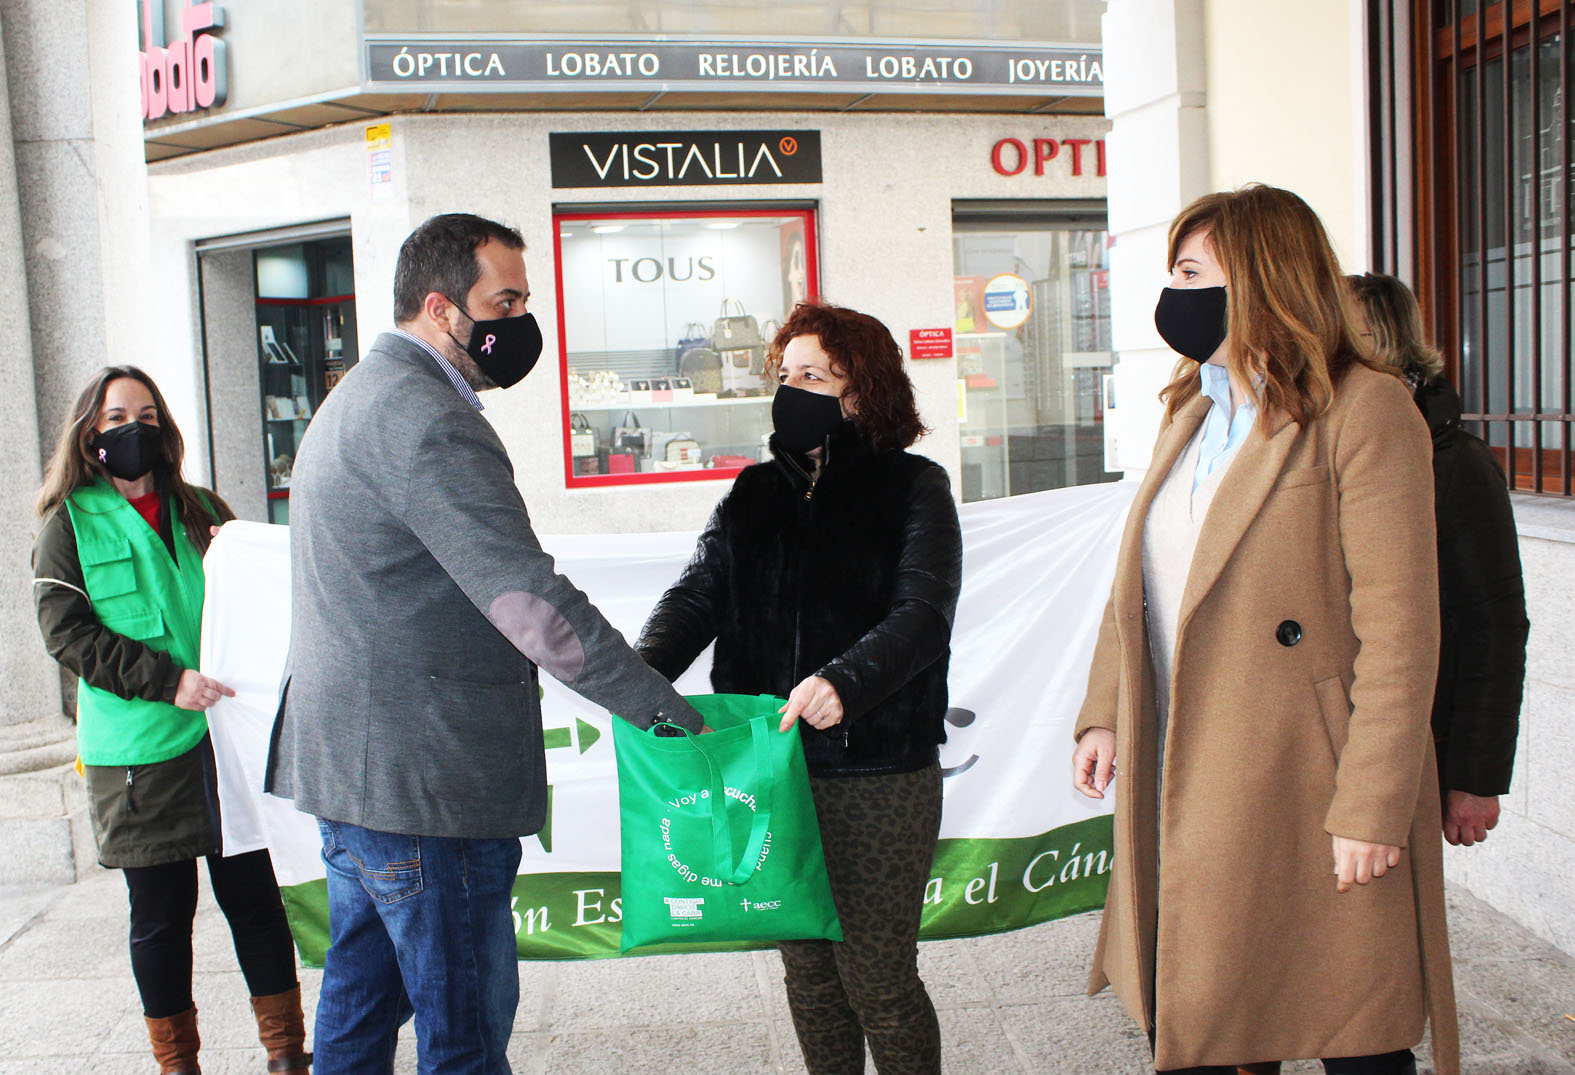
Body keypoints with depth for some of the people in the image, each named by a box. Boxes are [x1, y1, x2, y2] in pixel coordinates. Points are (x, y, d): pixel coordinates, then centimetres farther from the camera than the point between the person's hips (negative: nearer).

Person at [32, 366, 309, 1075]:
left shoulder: (200, 511, 12)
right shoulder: (69, 523, 3)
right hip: (139, 750, -2)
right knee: (161, 911, 8)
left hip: (224, 735, 2)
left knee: (252, 893, 6)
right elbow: (67, 630, -8)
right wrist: (168, 681, -19)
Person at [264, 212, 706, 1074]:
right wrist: (666, 712, -21)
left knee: (364, 993, 21)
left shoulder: (355, 398, 17)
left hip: (350, 762, 11)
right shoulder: (424, 416, -19)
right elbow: (528, 599, -25)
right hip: (423, 777, -11)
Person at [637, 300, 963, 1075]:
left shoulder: (913, 489, -2)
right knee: (807, 971, 15)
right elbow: (697, 595, 0)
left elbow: (922, 617, -14)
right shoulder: (754, 495, 12)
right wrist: (644, 670, -20)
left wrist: (846, 679, -33)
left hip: (878, 777, -4)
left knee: (876, 977, 3)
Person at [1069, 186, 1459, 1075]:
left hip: (1307, 803, -7)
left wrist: (1372, 807, -17)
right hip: (1185, 790, 7)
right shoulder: (1188, 411, 14)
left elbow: (1399, 626, -15)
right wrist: (1105, 715, 7)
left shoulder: (1366, 410, -11)